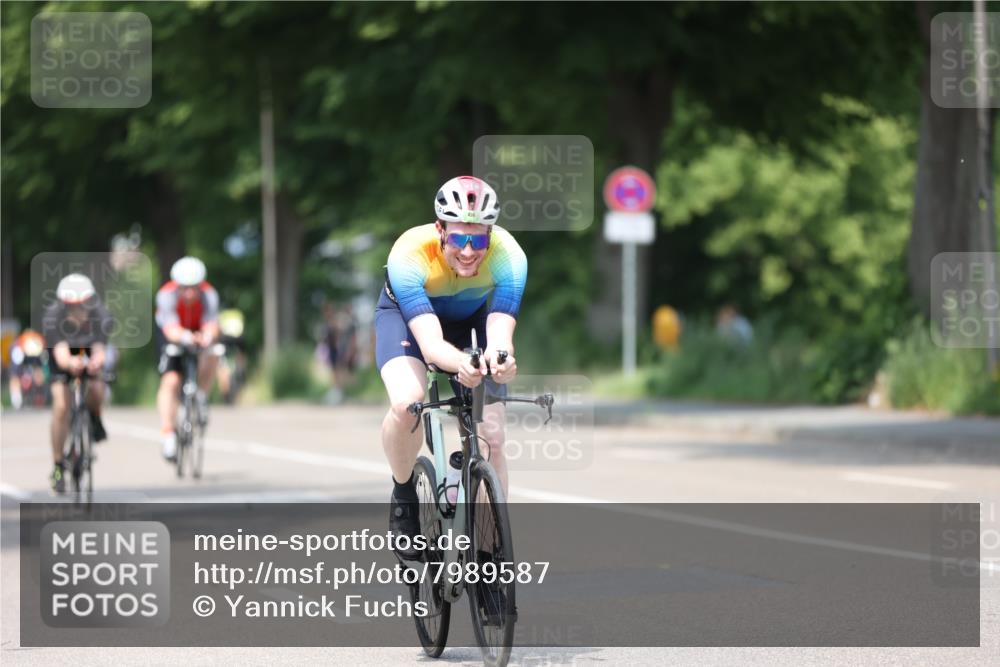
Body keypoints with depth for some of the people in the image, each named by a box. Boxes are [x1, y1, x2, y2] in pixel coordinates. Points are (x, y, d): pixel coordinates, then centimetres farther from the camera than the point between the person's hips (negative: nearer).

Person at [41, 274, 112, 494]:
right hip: (63, 360, -1)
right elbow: (61, 353, -49)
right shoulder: (52, 317, -37)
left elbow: (100, 351, -46)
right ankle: (57, 465, -5)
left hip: (90, 354, 1)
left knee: (96, 392, -26)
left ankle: (94, 419, 11)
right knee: (61, 405, -18)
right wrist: (70, 363, -73)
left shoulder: (100, 316, -35)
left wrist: (96, 362, -70)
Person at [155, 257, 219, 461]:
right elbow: (171, 329, -45)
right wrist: (186, 337, -66)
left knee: (211, 355, -29)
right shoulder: (166, 295, -34)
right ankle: (168, 435, -13)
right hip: (172, 335, -2)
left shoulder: (209, 294, -32)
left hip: (199, 331, 2)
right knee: (170, 381, -17)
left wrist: (207, 337, -65)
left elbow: (212, 325, -41)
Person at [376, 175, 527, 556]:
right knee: (407, 403, -32)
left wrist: (500, 359, -67)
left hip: (472, 318, 2)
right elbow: (430, 343, -47)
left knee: (491, 438, -12)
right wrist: (461, 364, -69)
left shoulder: (508, 256, -34)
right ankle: (403, 494, -4)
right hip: (405, 313, -2)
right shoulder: (409, 254, -39)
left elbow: (500, 336, -43)